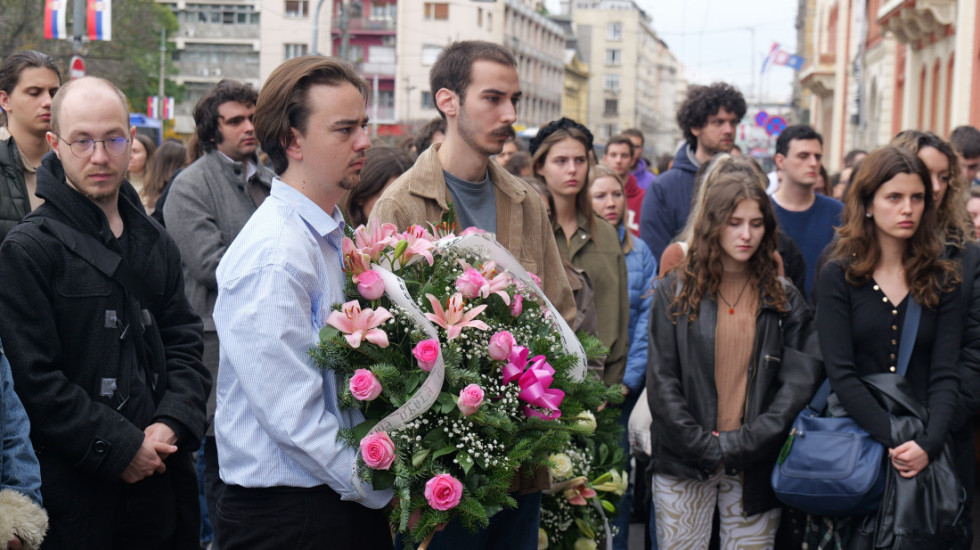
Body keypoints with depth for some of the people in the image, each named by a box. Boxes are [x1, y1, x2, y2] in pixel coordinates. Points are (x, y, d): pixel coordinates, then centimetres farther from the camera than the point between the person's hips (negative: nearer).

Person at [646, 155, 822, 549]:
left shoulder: (783, 299, 7)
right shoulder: (676, 292, 3)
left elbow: (803, 376, -2)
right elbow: (661, 380, -2)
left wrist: (747, 442, -11)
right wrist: (704, 446, -10)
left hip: (754, 468, 1)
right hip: (684, 465, -1)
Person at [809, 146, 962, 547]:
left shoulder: (943, 281, 5)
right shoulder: (839, 276, -1)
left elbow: (945, 375, -3)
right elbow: (841, 374, -10)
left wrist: (928, 444, -19)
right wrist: (896, 439, -20)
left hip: (921, 454, 2)